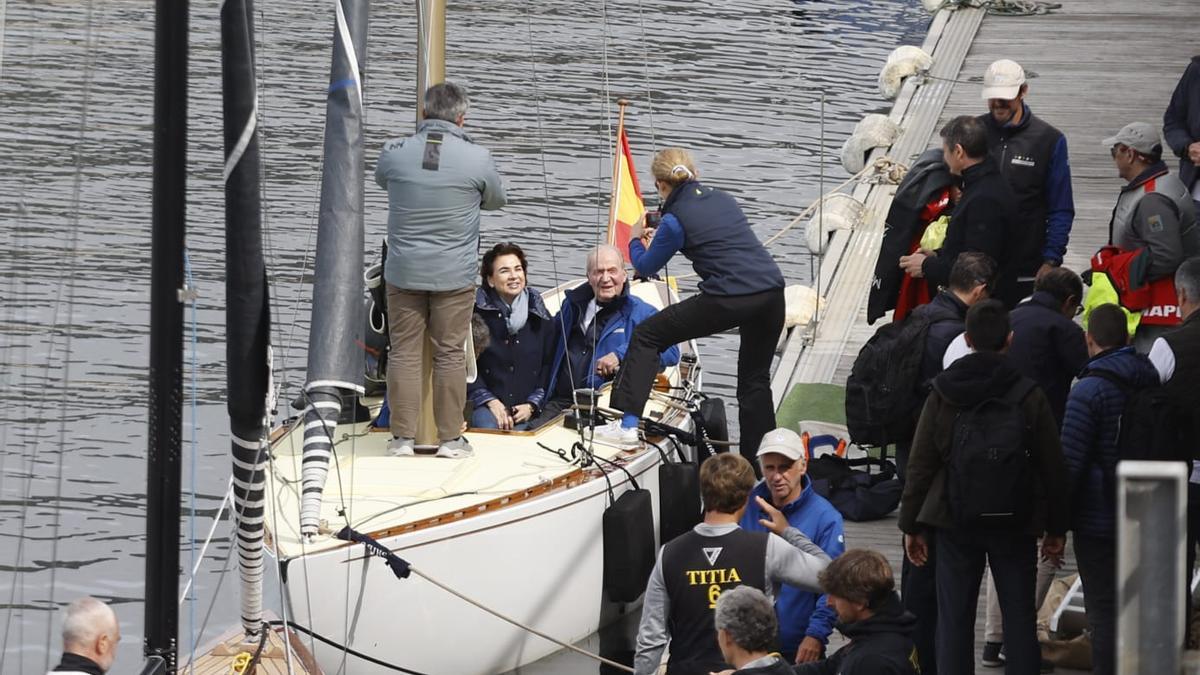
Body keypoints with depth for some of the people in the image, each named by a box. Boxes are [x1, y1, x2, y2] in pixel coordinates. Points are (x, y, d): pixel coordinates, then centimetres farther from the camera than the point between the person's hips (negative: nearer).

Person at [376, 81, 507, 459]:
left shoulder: (394, 153, -7)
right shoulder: (477, 159, -11)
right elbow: (496, 200, 8)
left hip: (403, 272, 1)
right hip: (454, 276, -1)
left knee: (404, 352, 7)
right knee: (450, 354, 7)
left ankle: (402, 436, 10)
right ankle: (450, 437, 11)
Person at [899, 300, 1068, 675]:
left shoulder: (943, 394, -3)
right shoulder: (1028, 397, -5)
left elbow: (920, 465, -1)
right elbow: (1052, 467, -2)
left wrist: (912, 525, 7)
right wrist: (1056, 528, 7)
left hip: (955, 524, 1)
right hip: (1015, 525, 0)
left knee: (954, 617, 6)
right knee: (1019, 616, 6)